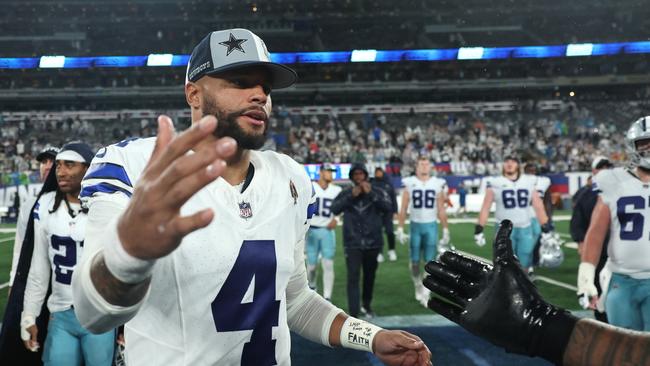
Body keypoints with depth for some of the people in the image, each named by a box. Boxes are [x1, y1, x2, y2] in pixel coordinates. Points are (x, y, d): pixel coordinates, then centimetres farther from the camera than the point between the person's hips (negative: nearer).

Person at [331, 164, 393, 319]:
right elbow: (334, 209, -13)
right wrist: (351, 196, -21)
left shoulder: (377, 191, 1)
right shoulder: (346, 193, 2)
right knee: (353, 278, -10)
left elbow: (388, 207, -14)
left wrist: (371, 194, -20)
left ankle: (366, 305, 38)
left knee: (369, 276, 17)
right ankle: (353, 313, -9)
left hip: (373, 242, 1)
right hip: (352, 243, -1)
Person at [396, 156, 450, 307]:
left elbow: (441, 211, 7)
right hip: (415, 225, 0)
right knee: (415, 261, 6)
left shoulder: (437, 184, 2)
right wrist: (400, 229, -2)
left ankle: (427, 293, 4)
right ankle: (418, 287, 27)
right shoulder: (409, 184, -1)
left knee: (430, 261, -2)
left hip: (431, 226, 0)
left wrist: (446, 231, 5)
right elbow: (403, 209, 2)